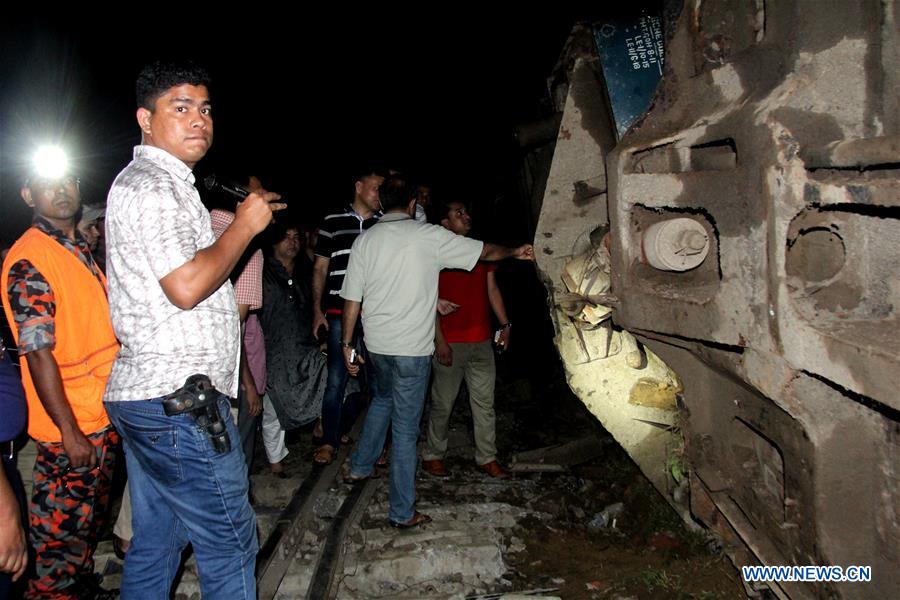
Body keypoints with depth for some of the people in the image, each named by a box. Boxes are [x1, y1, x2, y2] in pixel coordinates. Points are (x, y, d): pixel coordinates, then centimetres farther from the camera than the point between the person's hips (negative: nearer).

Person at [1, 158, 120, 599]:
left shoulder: (82, 249, 11)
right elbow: (38, 354, -20)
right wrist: (69, 431, -20)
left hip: (105, 417, 8)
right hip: (69, 428, -8)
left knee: (91, 517, 22)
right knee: (63, 529, 7)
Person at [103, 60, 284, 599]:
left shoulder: (163, 183, 20)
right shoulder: (150, 185, -13)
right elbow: (186, 286, -22)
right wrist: (245, 226, -12)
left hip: (146, 397, 11)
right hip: (179, 403, -11)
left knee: (155, 545, 18)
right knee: (231, 548, 1)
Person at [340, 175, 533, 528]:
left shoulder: (365, 240, 1)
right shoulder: (429, 236, -8)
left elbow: (352, 299, 2)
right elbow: (485, 251, 2)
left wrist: (347, 344, 12)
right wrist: (516, 252, 21)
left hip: (375, 344, 5)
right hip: (412, 349, -5)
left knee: (382, 400, 31)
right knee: (405, 429, 3)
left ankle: (360, 468, 40)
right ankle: (402, 512, 13)